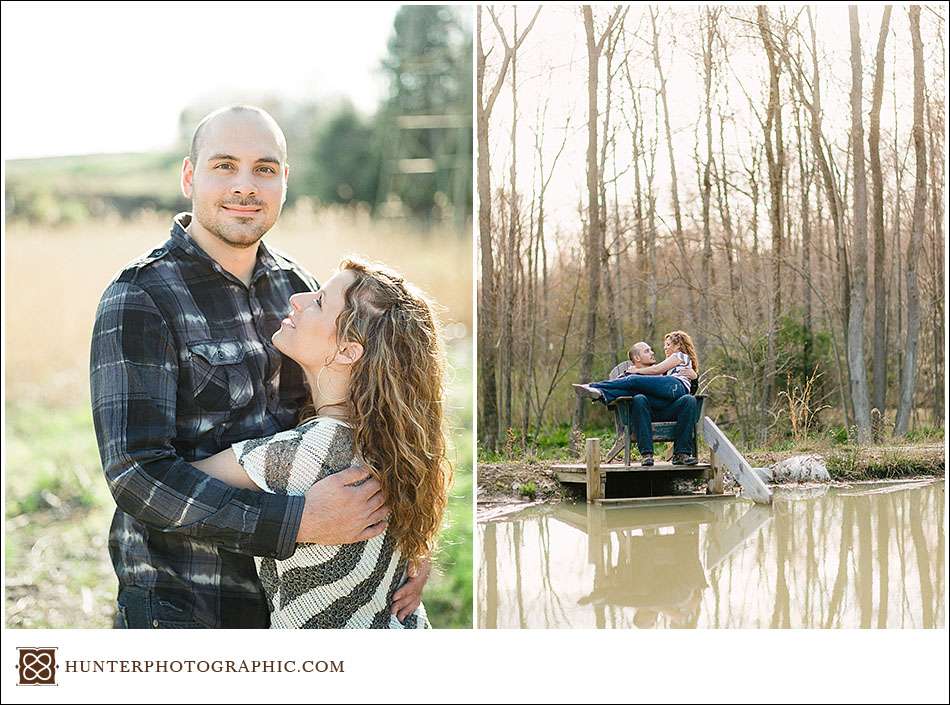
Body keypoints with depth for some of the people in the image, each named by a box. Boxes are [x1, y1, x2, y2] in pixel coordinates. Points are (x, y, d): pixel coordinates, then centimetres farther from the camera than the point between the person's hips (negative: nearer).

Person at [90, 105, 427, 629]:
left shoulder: (296, 286, 5)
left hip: (290, 596, 6)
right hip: (182, 603, -6)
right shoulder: (139, 297, -14)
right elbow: (137, 473, -22)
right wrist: (299, 521, -29)